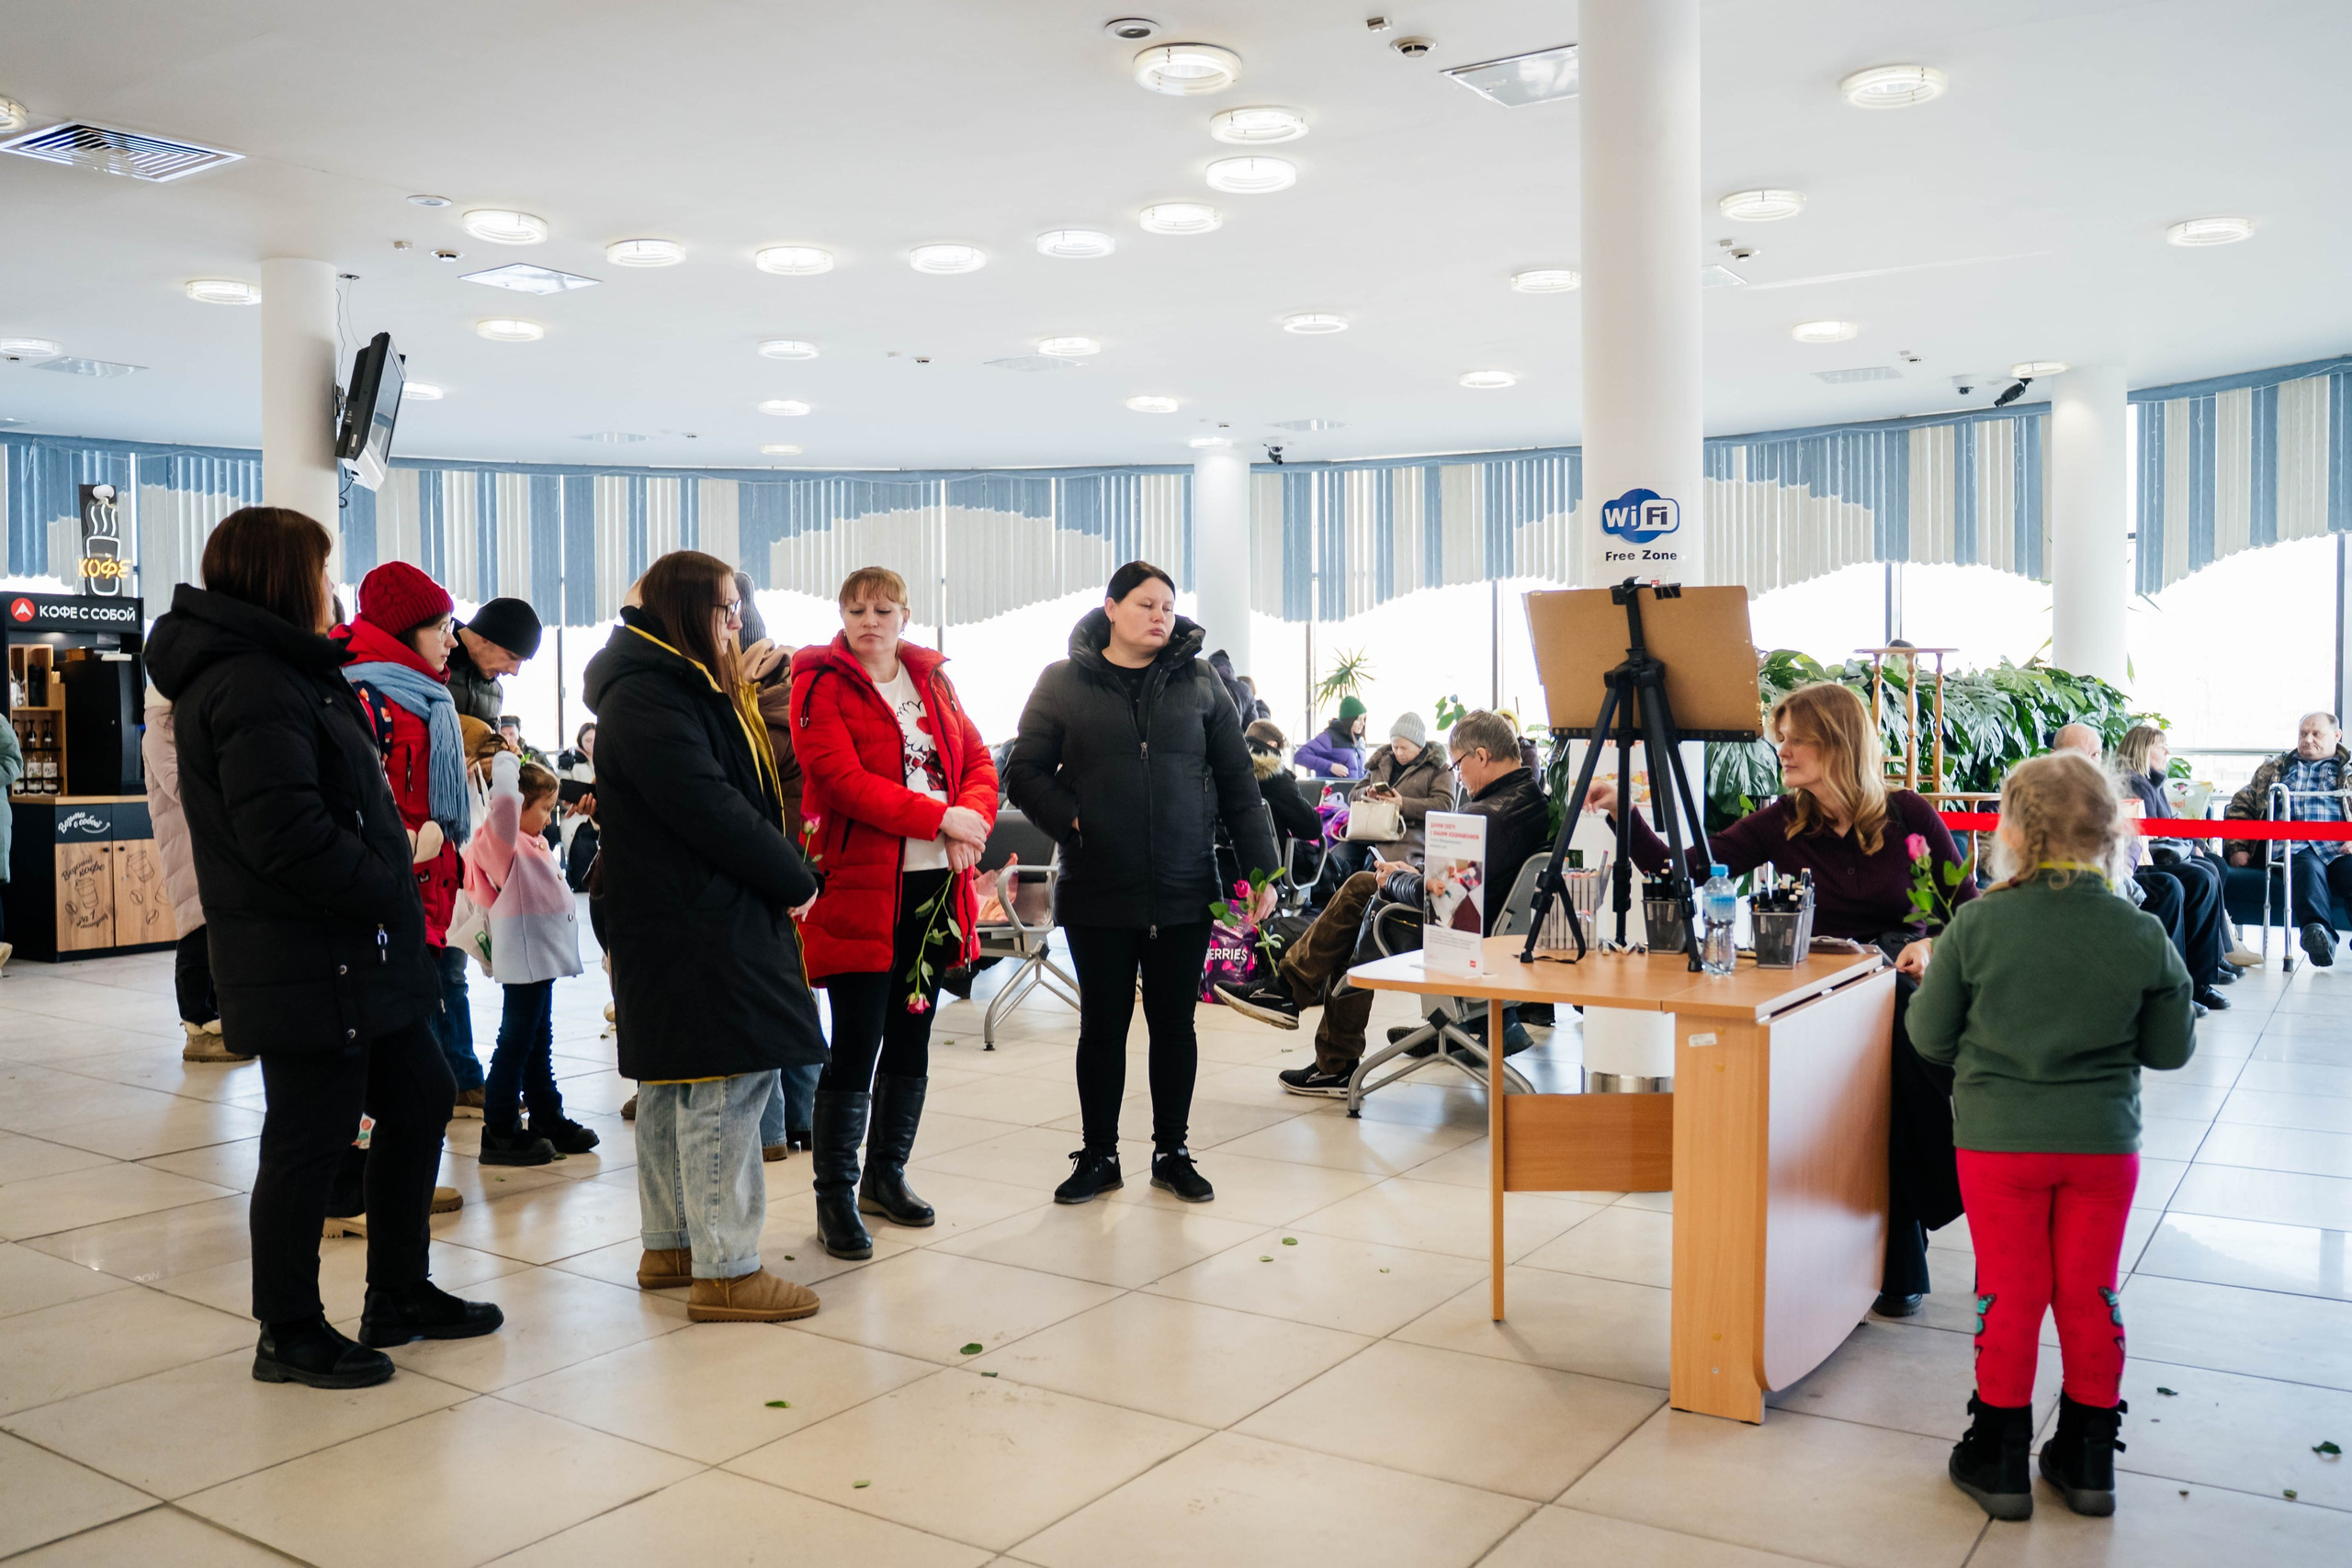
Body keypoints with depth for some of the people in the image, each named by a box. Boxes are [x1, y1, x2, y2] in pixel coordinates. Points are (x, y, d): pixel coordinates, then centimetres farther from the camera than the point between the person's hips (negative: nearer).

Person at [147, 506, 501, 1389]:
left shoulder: (285, 673, 17)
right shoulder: (253, 687, -17)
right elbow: (285, 831, -27)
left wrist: (391, 892, 7)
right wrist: (387, 890, -16)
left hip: (353, 956, 11)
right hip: (309, 968, -11)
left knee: (419, 1097, 17)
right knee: (309, 1141, 1)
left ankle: (399, 1297, 29)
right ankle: (289, 1335, 18)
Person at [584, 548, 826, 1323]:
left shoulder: (680, 687, 20)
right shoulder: (649, 695, -14)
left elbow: (738, 794, 16)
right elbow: (707, 807, -21)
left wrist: (779, 873, 4)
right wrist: (795, 880, -12)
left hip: (689, 920, 11)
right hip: (699, 928, -11)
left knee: (674, 1088, 16)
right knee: (728, 1084, -8)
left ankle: (671, 1244, 26)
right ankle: (726, 1271, -2)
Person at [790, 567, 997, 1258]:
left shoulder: (933, 680, 14)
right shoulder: (820, 684, -3)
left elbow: (979, 762, 11)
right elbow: (843, 779, -16)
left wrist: (972, 820, -10)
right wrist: (940, 817, -19)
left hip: (935, 886, 6)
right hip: (859, 887, -6)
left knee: (911, 1038, 13)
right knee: (856, 1046, -4)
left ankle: (887, 1175, 28)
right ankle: (836, 1199, 8)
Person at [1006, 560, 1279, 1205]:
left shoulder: (1199, 682, 6)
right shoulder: (1063, 682, 2)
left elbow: (1238, 783, 6)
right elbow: (1025, 773, 1)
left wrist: (1262, 869, 1)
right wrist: (1072, 821, -16)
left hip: (1184, 890, 1)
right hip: (1098, 892, -1)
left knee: (1174, 1023, 10)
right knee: (1103, 1025, 9)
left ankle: (1171, 1152, 26)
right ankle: (1099, 1156, 24)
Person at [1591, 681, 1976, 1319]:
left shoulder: (1909, 815, 3)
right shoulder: (1781, 823, 5)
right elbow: (1680, 871, -2)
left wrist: (1935, 946, -11)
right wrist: (1624, 811, -13)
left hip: (1909, 985, -1)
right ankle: (1899, 1266, -9)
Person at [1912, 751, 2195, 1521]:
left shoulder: (1977, 925, -15)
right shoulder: (2143, 936, -9)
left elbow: (1929, 1037, -7)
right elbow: (2172, 1050, 2)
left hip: (1999, 1139, -2)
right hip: (2104, 1141, 2)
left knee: (2009, 1294, 10)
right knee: (2090, 1297, 14)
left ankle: (2000, 1457, 20)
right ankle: (2088, 1459, 27)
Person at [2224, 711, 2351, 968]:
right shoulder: (2273, 768, 30)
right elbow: (2240, 805, 25)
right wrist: (2237, 847, 10)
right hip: (2295, 848, 0)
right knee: (2308, 868, -37)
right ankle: (2321, 935, -60)